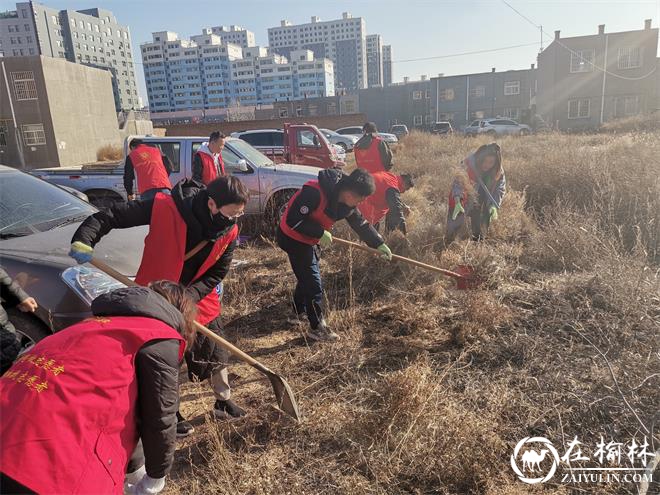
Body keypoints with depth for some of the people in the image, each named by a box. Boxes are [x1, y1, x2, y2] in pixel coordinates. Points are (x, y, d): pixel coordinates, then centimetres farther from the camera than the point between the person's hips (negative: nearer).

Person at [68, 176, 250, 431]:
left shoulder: (229, 232, -16)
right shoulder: (165, 207, -30)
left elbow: (216, 273, -9)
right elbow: (109, 217, -23)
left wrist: (190, 296, -22)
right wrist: (83, 240, -37)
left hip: (198, 298, 4)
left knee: (215, 351, 13)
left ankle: (224, 402, 36)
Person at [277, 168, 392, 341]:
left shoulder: (347, 203, -8)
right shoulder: (315, 192, -33)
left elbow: (360, 223, 5)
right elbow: (293, 220, -30)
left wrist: (379, 244, 4)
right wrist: (321, 233, -27)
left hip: (309, 240, 8)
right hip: (293, 238, -8)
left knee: (306, 276, 22)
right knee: (313, 282, -5)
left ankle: (298, 313, 44)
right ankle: (317, 327, 10)